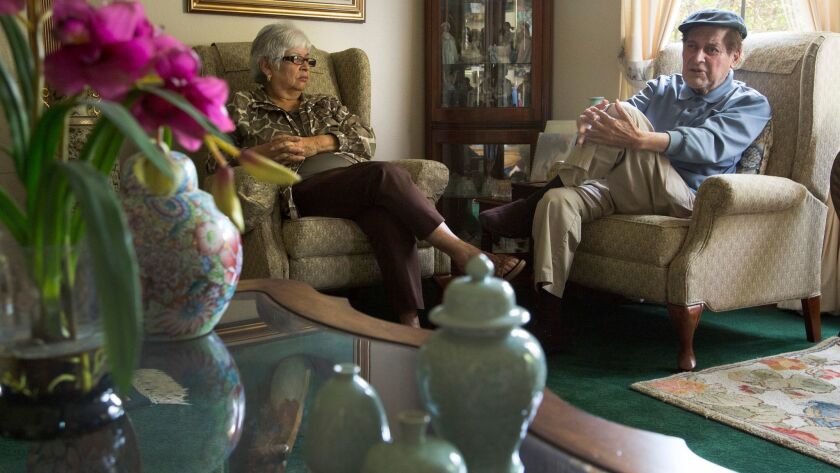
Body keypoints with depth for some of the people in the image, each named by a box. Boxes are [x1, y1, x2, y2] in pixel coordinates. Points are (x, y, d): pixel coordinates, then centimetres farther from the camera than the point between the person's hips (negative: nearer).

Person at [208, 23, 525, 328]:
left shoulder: (325, 105, 28)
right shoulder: (242, 106, 18)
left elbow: (367, 139, 12)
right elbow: (216, 162, 10)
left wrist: (320, 143, -5)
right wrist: (261, 152, -7)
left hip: (356, 185, 4)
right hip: (303, 192, -3)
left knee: (386, 211, -36)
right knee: (385, 173, -32)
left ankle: (410, 320, -45)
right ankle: (460, 251, -29)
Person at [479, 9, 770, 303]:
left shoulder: (750, 104, 7)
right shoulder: (662, 87, 23)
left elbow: (710, 144, -16)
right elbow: (617, 123, 4)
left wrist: (640, 139, -34)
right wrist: (592, 121, -24)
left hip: (686, 201, -5)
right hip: (629, 188, 5)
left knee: (628, 115, -27)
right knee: (558, 201, -29)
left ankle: (533, 207, -22)